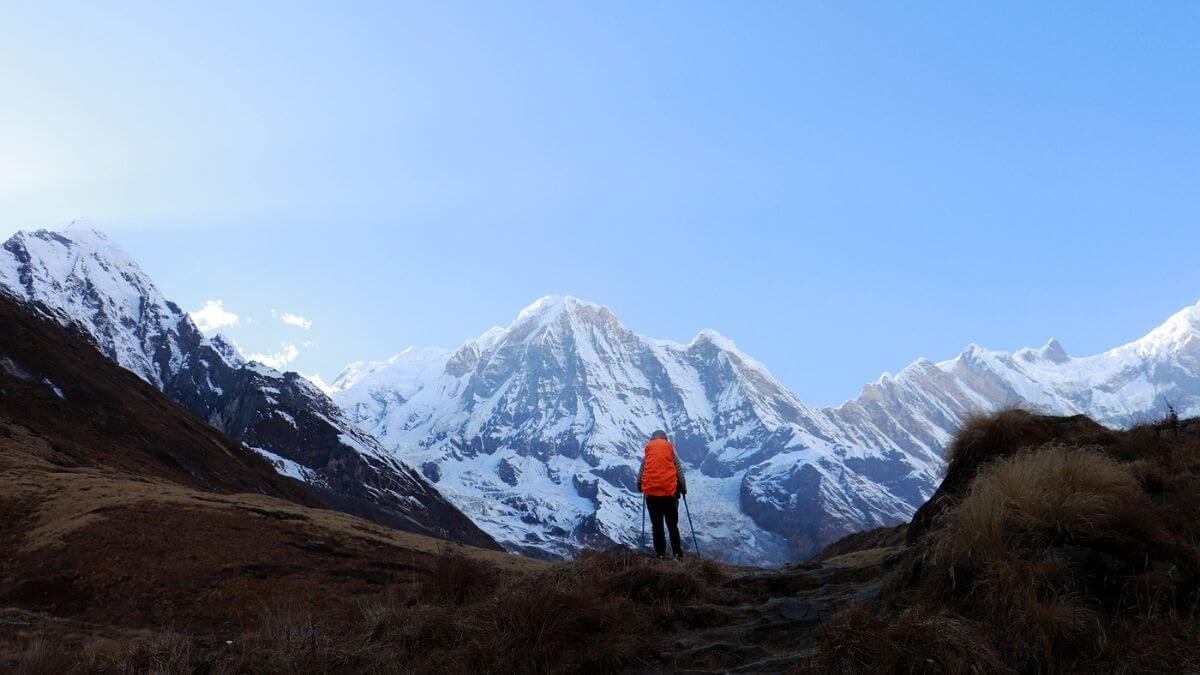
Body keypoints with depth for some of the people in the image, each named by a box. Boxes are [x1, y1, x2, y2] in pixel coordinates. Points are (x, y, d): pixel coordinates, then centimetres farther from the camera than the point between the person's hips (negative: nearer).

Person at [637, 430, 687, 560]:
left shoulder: (647, 454, 3)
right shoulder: (671, 452, 2)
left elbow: (640, 475, 2)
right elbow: (680, 473, 1)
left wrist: (640, 488, 18)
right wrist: (683, 489, 13)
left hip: (651, 494, 0)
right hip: (669, 493, 0)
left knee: (657, 526, 9)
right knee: (673, 526, 9)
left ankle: (660, 555, 7)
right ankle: (677, 554, 5)